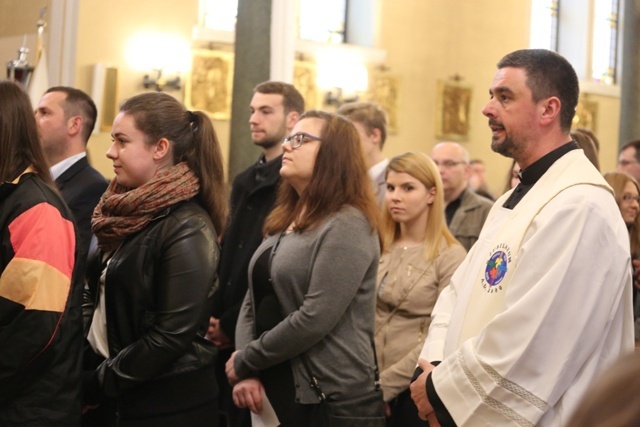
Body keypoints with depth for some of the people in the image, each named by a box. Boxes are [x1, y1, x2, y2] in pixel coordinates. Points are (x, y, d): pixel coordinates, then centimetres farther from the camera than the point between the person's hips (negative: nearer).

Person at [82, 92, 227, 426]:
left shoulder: (187, 230, -19)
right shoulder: (128, 213, 5)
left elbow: (170, 337, -21)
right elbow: (97, 293, 14)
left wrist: (93, 385, -14)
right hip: (122, 397, 7)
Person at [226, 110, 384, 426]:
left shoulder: (347, 225, -13)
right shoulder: (283, 221, 13)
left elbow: (315, 319, -21)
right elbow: (253, 302, 9)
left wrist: (245, 361, -11)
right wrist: (247, 373, -6)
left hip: (330, 399, -8)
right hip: (272, 388, 8)